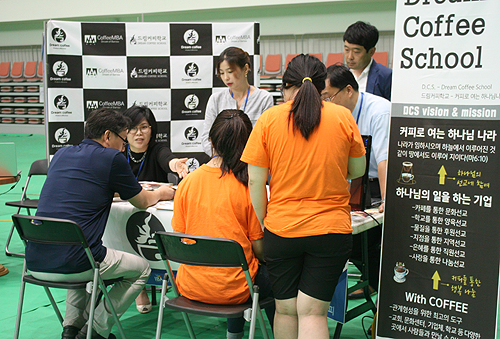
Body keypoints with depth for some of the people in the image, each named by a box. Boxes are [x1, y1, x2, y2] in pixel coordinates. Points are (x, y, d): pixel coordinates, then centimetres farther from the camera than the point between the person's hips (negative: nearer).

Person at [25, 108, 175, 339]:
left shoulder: (62, 154, 17)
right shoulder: (111, 158, -3)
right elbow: (142, 202, 10)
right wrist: (161, 193, 33)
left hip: (35, 264, 7)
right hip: (71, 265, -7)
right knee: (141, 269, 16)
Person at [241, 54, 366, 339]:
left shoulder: (269, 119, -3)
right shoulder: (343, 116, 0)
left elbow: (255, 181, -3)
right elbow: (357, 171, 11)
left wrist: (262, 225, 8)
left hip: (281, 228, 0)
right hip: (331, 229, 0)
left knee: (286, 310, 14)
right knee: (313, 312, 3)